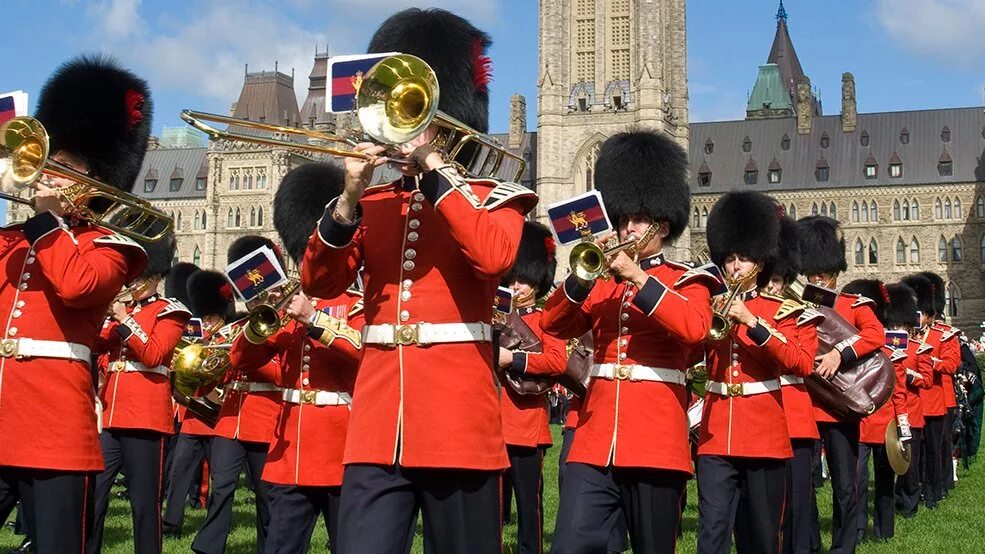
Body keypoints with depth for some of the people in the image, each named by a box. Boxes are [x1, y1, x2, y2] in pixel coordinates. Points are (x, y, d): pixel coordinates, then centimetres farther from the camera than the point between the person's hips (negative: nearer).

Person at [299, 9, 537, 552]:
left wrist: (433, 166, -12)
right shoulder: (372, 204, 15)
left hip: (458, 421, -2)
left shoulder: (492, 198, 5)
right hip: (377, 425, 3)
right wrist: (349, 197, -8)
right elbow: (318, 283, 5)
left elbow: (493, 257, -16)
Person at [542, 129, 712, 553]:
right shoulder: (602, 283, 17)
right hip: (594, 444, 3)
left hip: (655, 446, -3)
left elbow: (695, 328, -15)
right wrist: (582, 277, -10)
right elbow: (552, 326, 5)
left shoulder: (687, 281, 5)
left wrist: (638, 279, -19)